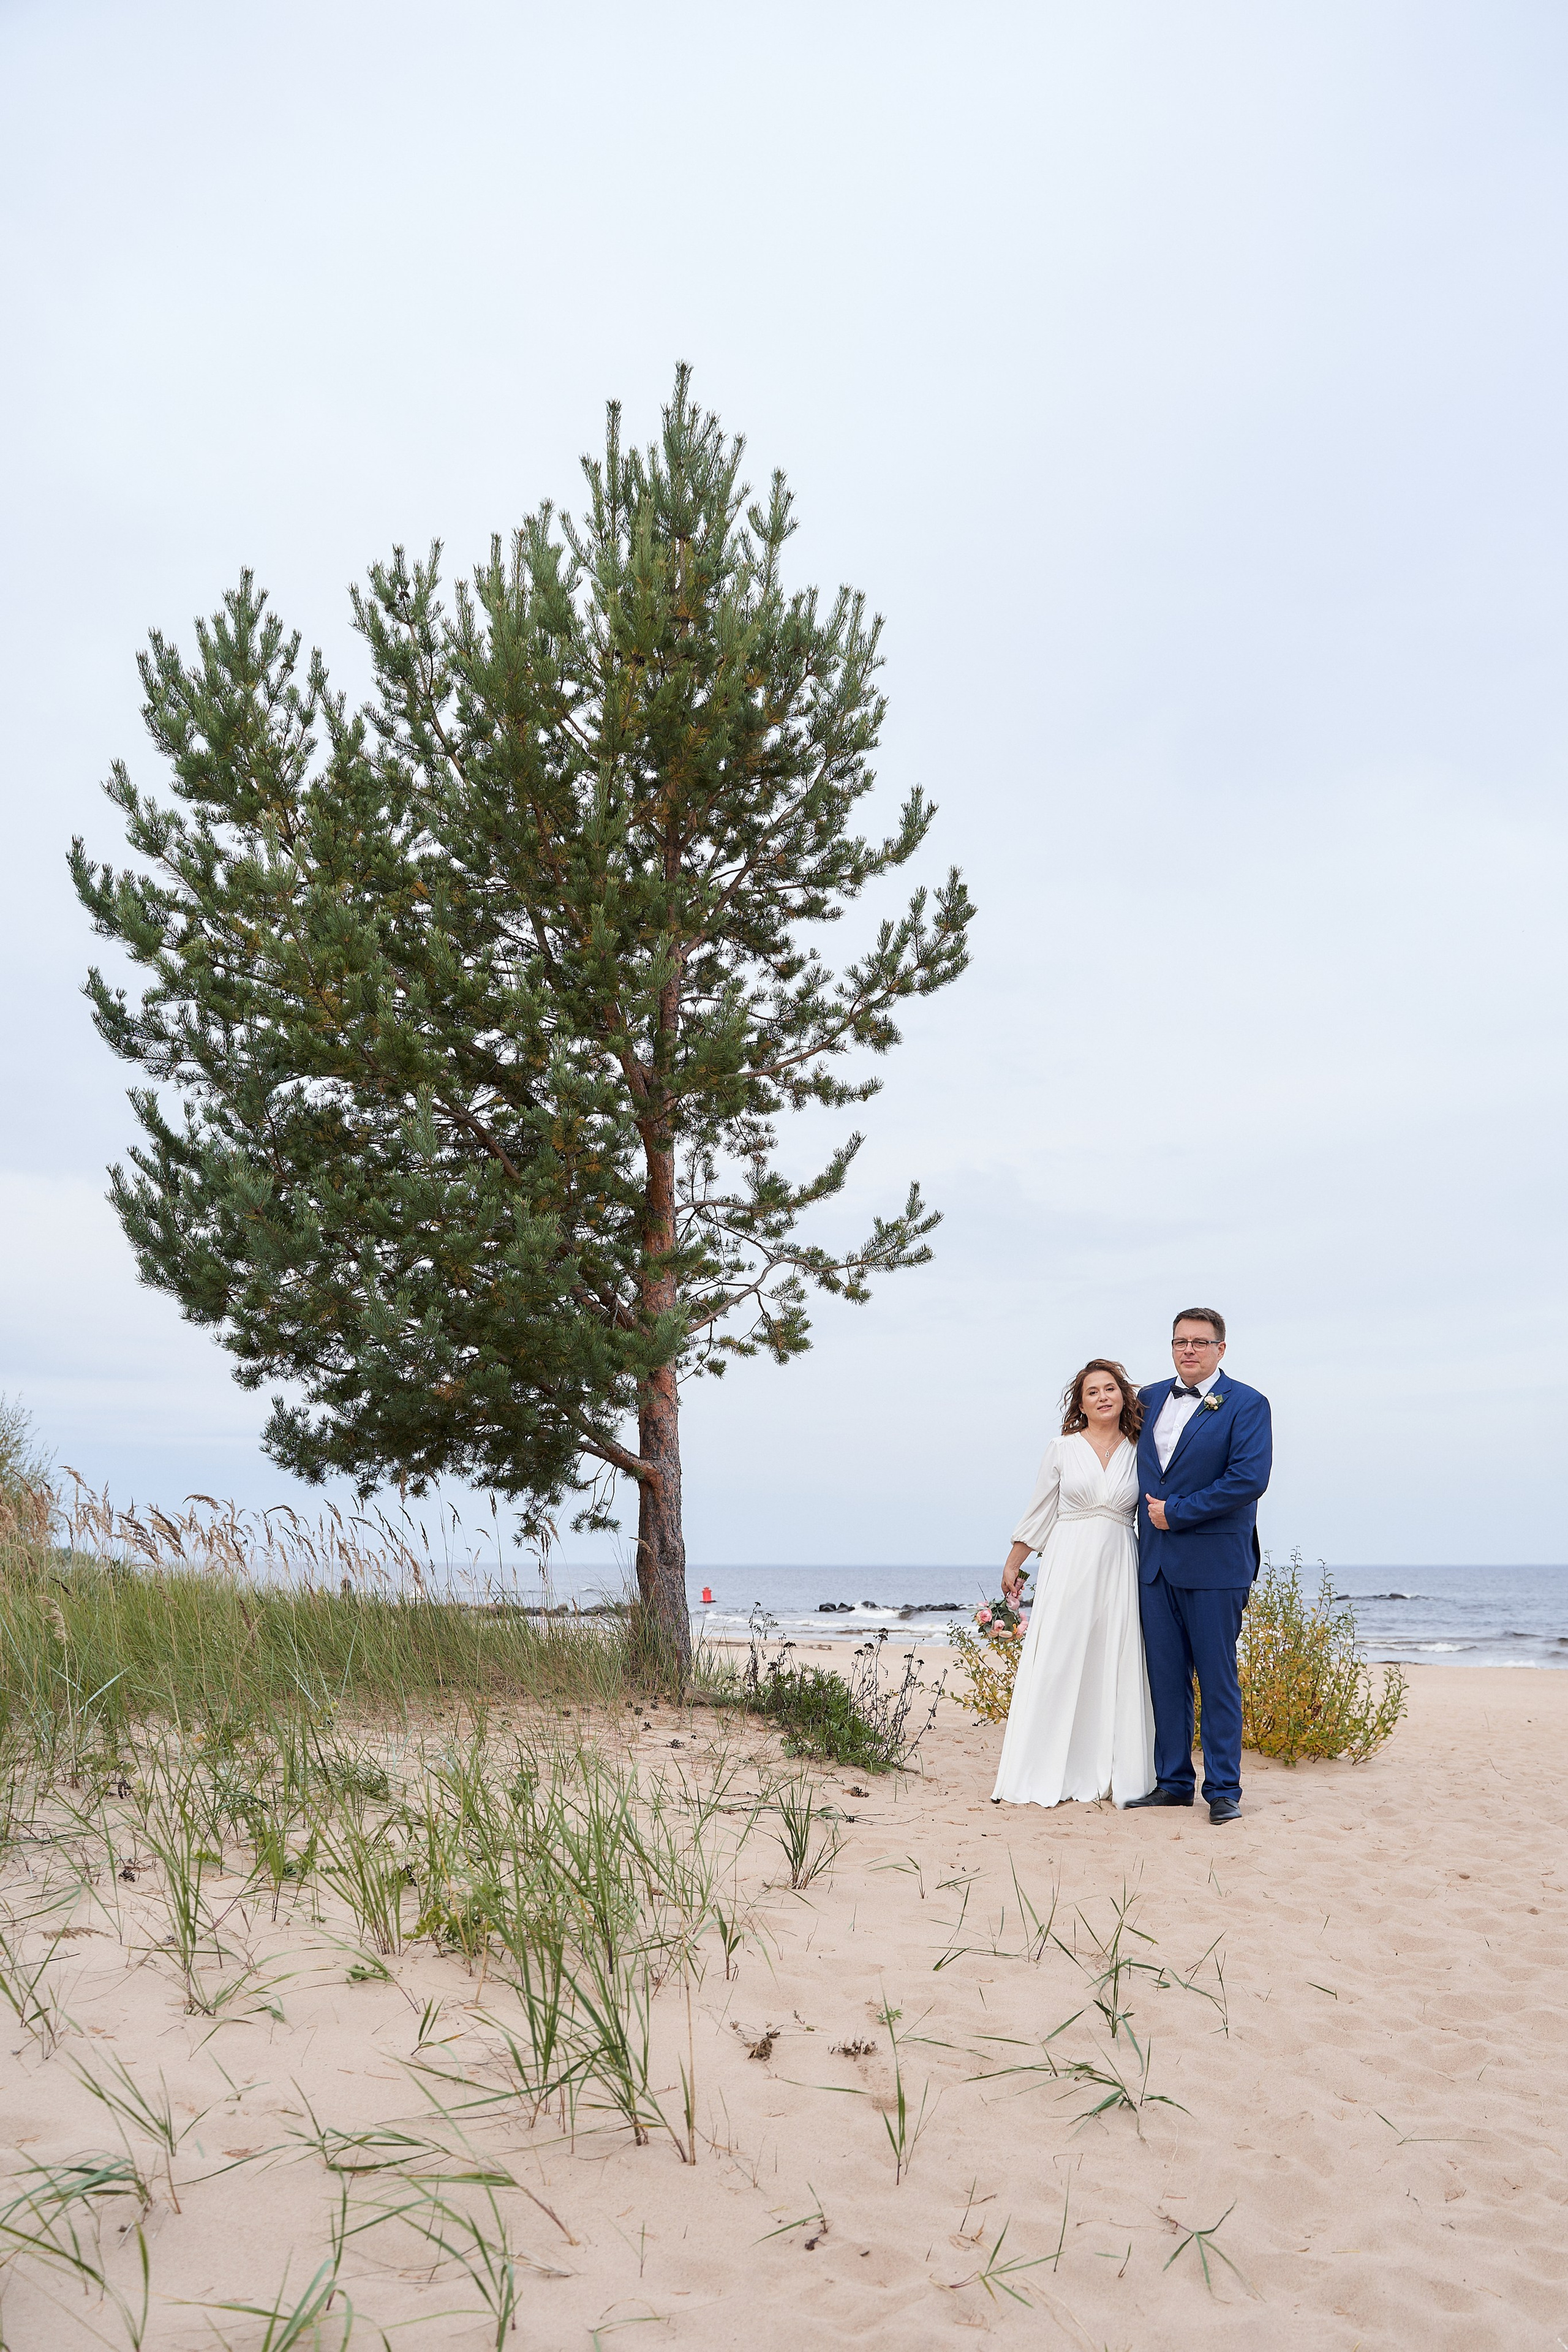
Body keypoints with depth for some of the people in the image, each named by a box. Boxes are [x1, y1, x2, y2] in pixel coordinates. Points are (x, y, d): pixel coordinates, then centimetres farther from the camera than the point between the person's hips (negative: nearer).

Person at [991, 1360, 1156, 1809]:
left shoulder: (1138, 1453, 8)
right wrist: (1012, 1565, 10)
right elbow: (1039, 1512, 9)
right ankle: (1042, 1776, 3)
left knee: (1115, 1668, 2)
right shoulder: (1062, 1448, 4)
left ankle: (1112, 1775, 11)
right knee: (1055, 1665, -2)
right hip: (1068, 1565, -1)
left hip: (1119, 1568, 2)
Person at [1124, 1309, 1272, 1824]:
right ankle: (1172, 1782, 19)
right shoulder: (1151, 1398, 12)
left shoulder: (1246, 1405, -5)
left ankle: (1223, 1790, 10)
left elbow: (1249, 1479, -16)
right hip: (1156, 1563, 5)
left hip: (1213, 1563, -5)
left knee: (1218, 1679, 1)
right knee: (1165, 1677, 9)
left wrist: (1177, 1512, -14)